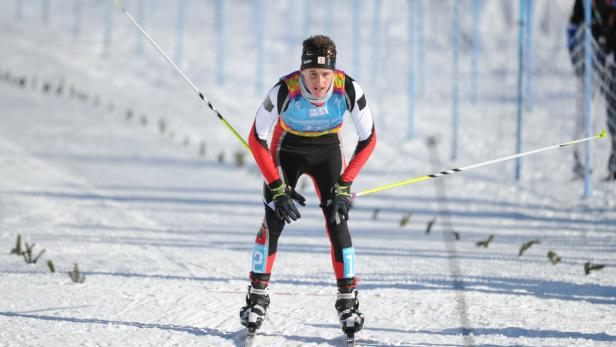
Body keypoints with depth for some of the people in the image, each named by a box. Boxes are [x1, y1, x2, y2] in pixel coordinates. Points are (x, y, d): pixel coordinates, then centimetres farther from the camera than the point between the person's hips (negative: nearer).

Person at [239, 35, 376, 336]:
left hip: (327, 150, 1)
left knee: (337, 220, -13)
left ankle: (348, 303, -5)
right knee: (274, 220, -13)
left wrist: (344, 186, -21)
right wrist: (278, 189, -26)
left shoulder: (348, 90, -30)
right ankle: (257, 297, 0)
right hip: (287, 150, -1)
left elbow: (368, 139, -17)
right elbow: (257, 139, -23)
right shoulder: (285, 90, -34)